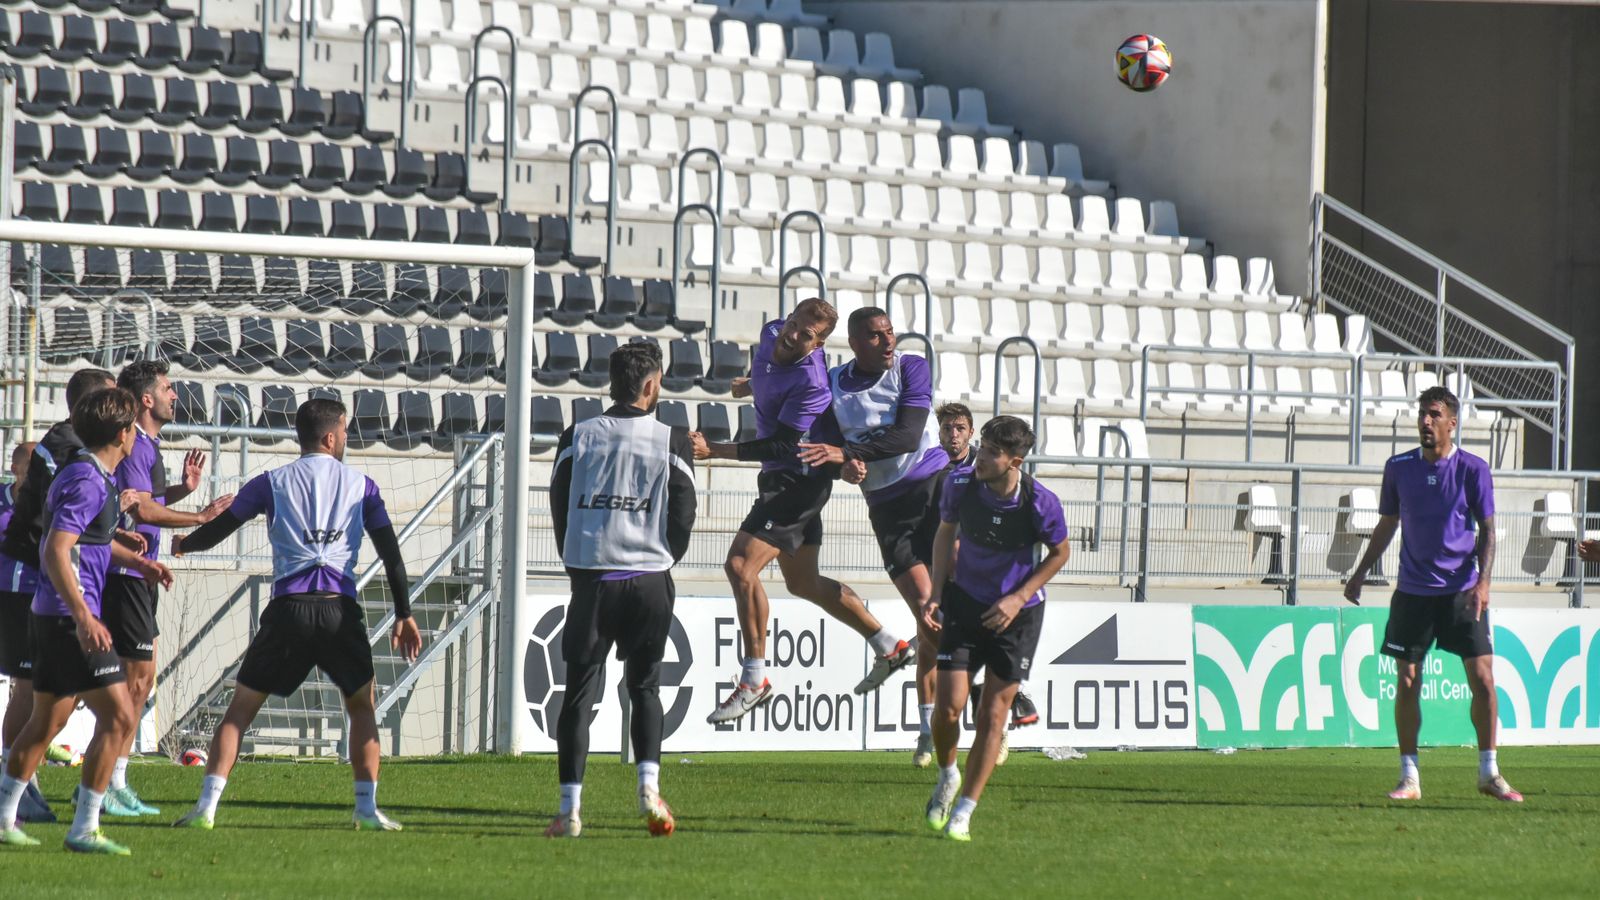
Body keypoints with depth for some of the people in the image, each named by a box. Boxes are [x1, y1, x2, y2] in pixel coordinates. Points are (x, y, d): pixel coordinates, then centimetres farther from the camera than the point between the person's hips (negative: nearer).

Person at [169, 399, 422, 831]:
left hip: (288, 609, 0)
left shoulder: (272, 483, 9)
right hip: (342, 609, 0)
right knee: (361, 707, 20)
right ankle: (367, 808, 10)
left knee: (240, 708, 7)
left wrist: (182, 544, 34)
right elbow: (391, 552, 6)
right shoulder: (359, 484, 11)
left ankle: (206, 806, -4)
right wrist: (403, 615, 9)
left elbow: (219, 529, 13)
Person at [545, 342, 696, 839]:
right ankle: (649, 785, -4)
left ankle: (570, 808, -1)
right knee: (645, 686, 15)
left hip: (591, 578, 0)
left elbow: (559, 504, 7)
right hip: (649, 580, 0)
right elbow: (683, 512, 0)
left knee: (580, 691, 3)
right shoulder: (673, 440, -1)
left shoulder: (578, 437, 3)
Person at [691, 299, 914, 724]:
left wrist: (716, 450, -36)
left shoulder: (810, 382, -29)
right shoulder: (771, 334, -4)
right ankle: (888, 647, 34)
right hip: (780, 478, 10)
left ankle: (754, 679, -13)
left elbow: (780, 445, -31)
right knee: (803, 582, 19)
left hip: (798, 479, -10)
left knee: (740, 564, -19)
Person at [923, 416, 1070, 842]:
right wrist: (936, 594, -3)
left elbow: (1059, 553, -3)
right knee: (949, 705, -7)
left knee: (993, 714, -3)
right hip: (965, 603, 2)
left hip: (1017, 614, -2)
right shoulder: (960, 484, -15)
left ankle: (964, 813, 7)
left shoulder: (1040, 503, -21)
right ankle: (947, 777, 24)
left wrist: (1018, 599, -12)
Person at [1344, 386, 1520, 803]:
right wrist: (1360, 573, 12)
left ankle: (1489, 773, 7)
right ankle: (1409, 778, 7)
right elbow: (1387, 526, 15)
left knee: (1482, 679, -6)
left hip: (1462, 592, -2)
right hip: (1413, 592, 2)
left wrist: (1482, 582, -15)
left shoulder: (1473, 469, -3)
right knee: (1407, 683, -1)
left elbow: (1486, 530, -2)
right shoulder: (1399, 467, 4)